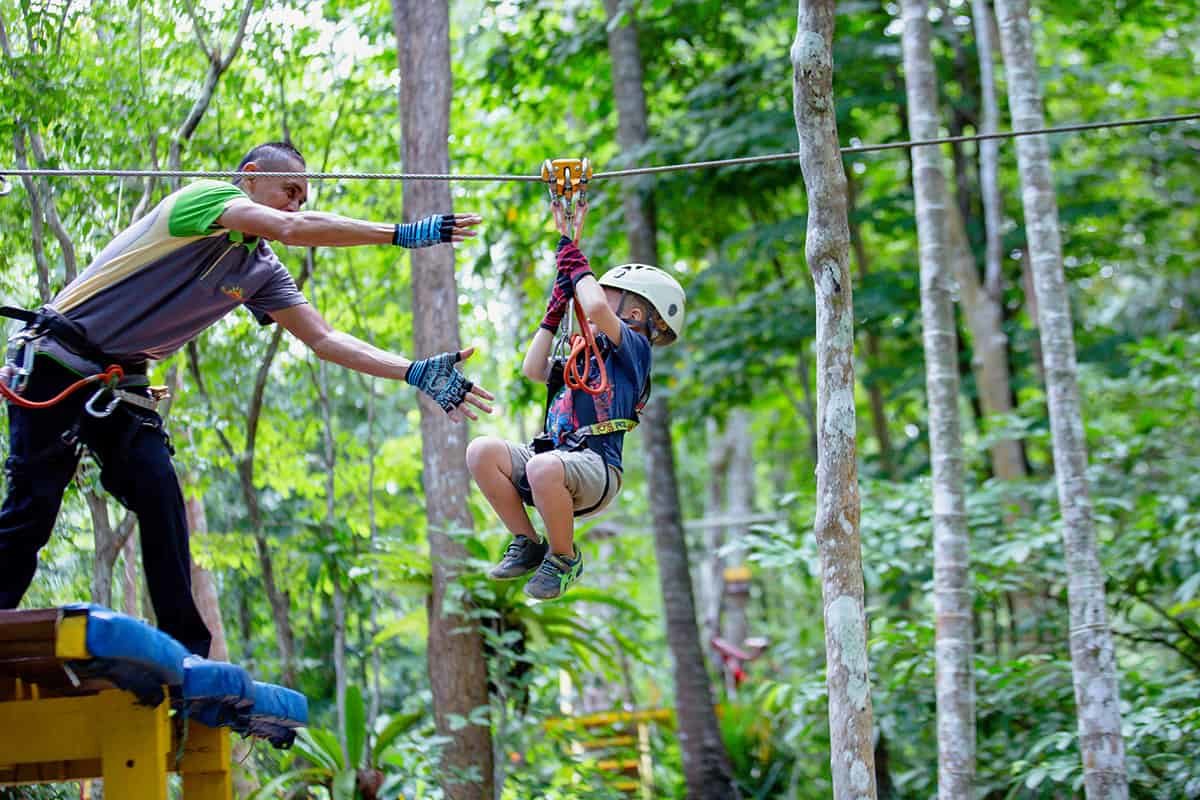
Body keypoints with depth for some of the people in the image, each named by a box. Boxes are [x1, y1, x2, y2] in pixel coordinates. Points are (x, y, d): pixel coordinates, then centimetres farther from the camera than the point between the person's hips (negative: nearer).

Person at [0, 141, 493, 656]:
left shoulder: (262, 271, 9)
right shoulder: (207, 197, -12)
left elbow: (324, 339, 7)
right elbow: (292, 229, -28)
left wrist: (415, 373, -4)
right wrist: (402, 234, -28)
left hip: (119, 383, 7)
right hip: (56, 366, -7)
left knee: (163, 506, -8)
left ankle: (186, 653, -6)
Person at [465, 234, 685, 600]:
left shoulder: (634, 349, 1)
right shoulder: (585, 358, 28)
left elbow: (596, 308, -17)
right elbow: (533, 369, 27)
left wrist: (573, 258, -1)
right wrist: (556, 307, 27)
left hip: (596, 467, -8)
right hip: (553, 458, 8)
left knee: (544, 467, -40)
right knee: (482, 451, -16)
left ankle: (565, 559, -12)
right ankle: (527, 546, -1)